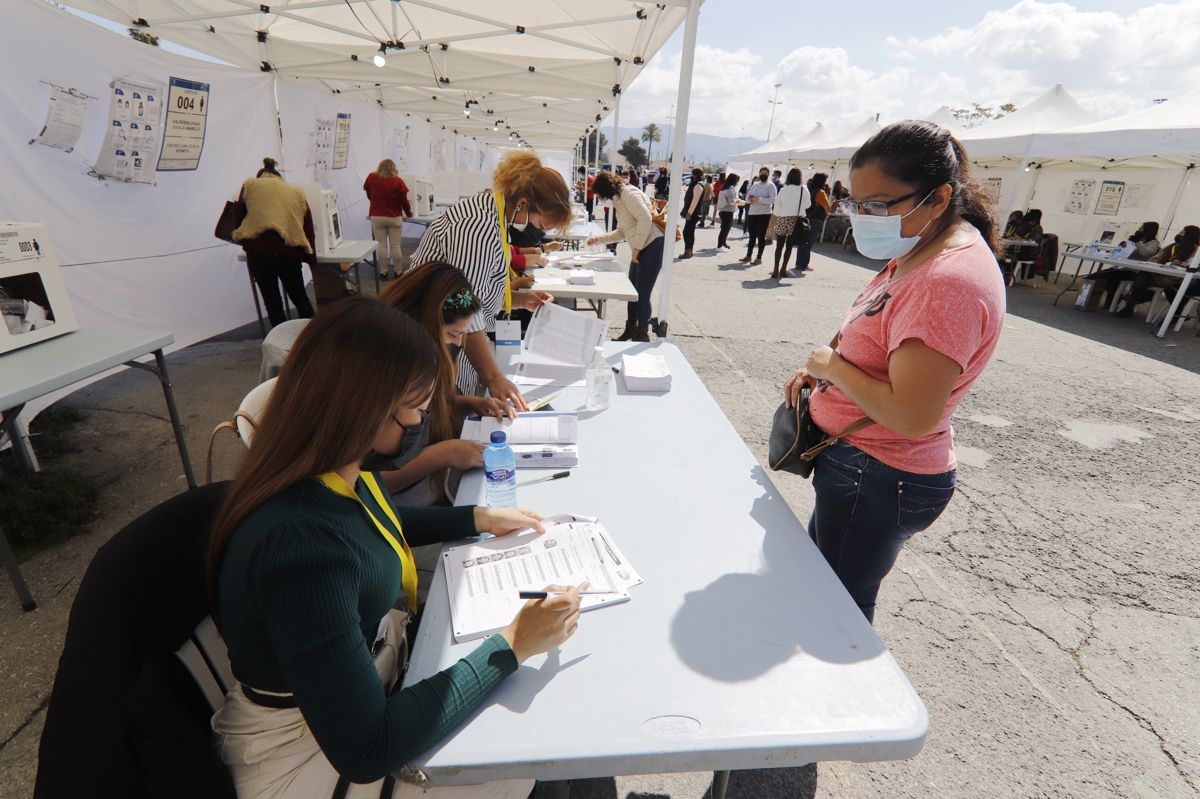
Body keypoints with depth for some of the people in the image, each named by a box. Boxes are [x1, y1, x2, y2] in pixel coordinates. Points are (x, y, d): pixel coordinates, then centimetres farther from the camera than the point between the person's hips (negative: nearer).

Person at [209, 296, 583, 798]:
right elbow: (364, 751, -33)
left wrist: (477, 518, 4)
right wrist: (511, 645, -29)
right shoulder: (300, 545, -39)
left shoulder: (335, 475, -12)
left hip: (363, 674, 7)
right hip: (313, 758, -6)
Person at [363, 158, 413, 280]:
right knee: (395, 246, 3)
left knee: (381, 245, 5)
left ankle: (383, 272, 8)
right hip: (395, 218, -2)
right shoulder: (398, 181, -10)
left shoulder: (371, 178, -1)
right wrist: (409, 213, 14)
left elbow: (369, 196, 15)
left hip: (376, 217, 2)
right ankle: (397, 272, 8)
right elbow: (404, 200, -4)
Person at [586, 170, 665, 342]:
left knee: (642, 292, -4)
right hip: (641, 248, 10)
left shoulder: (628, 193, -11)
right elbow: (623, 232, 24)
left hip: (652, 246, -10)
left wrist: (636, 247, -18)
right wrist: (598, 239, 18)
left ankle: (642, 333, 9)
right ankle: (630, 328, 24)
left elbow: (645, 219, -22)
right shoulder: (619, 199, 20)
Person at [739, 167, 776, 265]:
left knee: (761, 236, -1)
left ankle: (759, 258, 4)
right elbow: (747, 198, 13)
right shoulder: (755, 185, 14)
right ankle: (748, 256, 18)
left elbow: (772, 200, -15)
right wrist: (749, 199, -11)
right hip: (752, 213, 5)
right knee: (752, 235, 11)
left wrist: (758, 199, -21)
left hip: (764, 214, -5)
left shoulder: (771, 185, -4)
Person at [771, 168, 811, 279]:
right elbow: (807, 205, 5)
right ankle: (783, 269, 9)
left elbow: (777, 204, 2)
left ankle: (776, 270, -3)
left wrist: (776, 218, 10)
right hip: (795, 220, 0)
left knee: (779, 245, 3)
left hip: (782, 218, 0)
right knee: (789, 245, 9)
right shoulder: (803, 189, -2)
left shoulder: (784, 189, 0)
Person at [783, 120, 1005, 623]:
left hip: (877, 480, -11)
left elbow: (910, 416, -30)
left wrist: (833, 365, -17)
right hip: (862, 466, 11)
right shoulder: (919, 254, 7)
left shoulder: (949, 281, -27)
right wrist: (822, 369, 3)